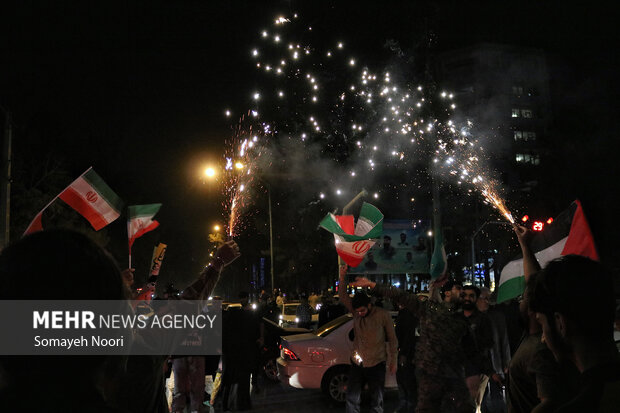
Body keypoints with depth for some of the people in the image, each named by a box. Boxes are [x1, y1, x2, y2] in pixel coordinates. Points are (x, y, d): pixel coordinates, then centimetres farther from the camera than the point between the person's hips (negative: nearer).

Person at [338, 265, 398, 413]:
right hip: (357, 363, 3)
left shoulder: (383, 315, -7)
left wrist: (393, 361, 1)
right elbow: (343, 297, -3)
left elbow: (392, 339, 0)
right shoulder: (356, 313, 3)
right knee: (352, 399, 5)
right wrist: (342, 277, -16)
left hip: (376, 364, -3)